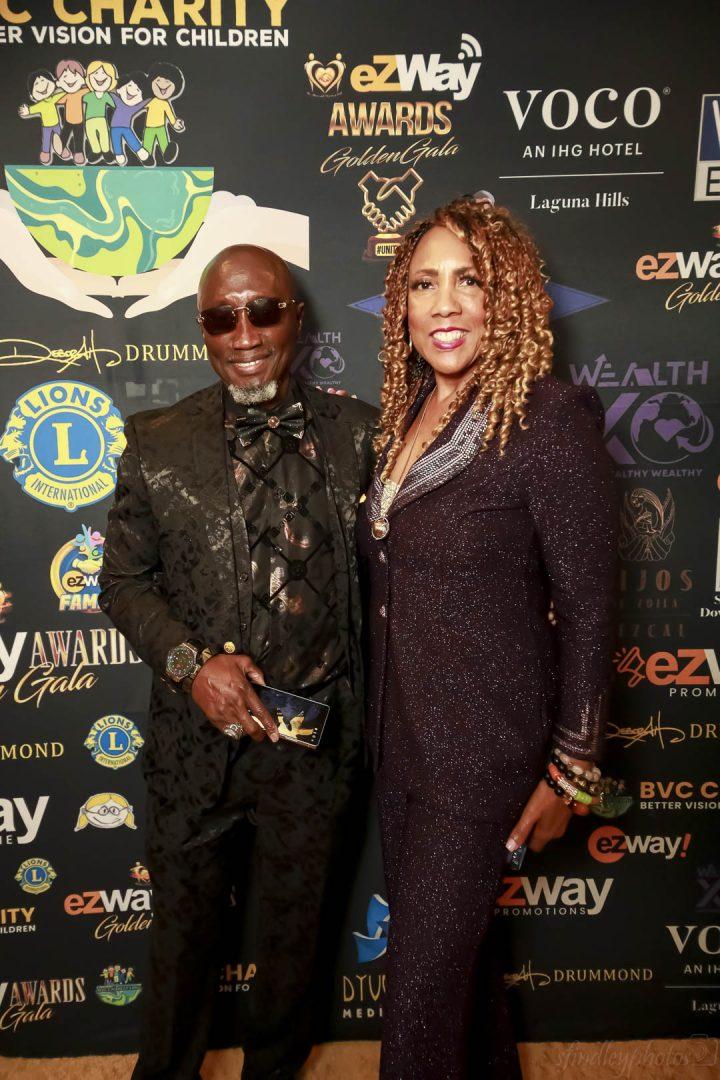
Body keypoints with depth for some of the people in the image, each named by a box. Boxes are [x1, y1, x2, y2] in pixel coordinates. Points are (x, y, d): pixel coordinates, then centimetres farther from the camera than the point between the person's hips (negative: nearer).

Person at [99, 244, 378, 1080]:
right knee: (184, 925, 21)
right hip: (195, 738, 0)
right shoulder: (157, 443, -3)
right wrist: (189, 662, -15)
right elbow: (123, 580, 0)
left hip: (314, 737, 0)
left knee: (294, 928, 21)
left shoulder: (354, 433, -4)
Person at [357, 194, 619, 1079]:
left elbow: (587, 608, -13)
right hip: (398, 733, 7)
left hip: (483, 747, -7)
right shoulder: (405, 416, 4)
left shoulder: (550, 419, -17)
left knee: (422, 984, 8)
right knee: (459, 939, 26)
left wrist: (568, 772, -9)